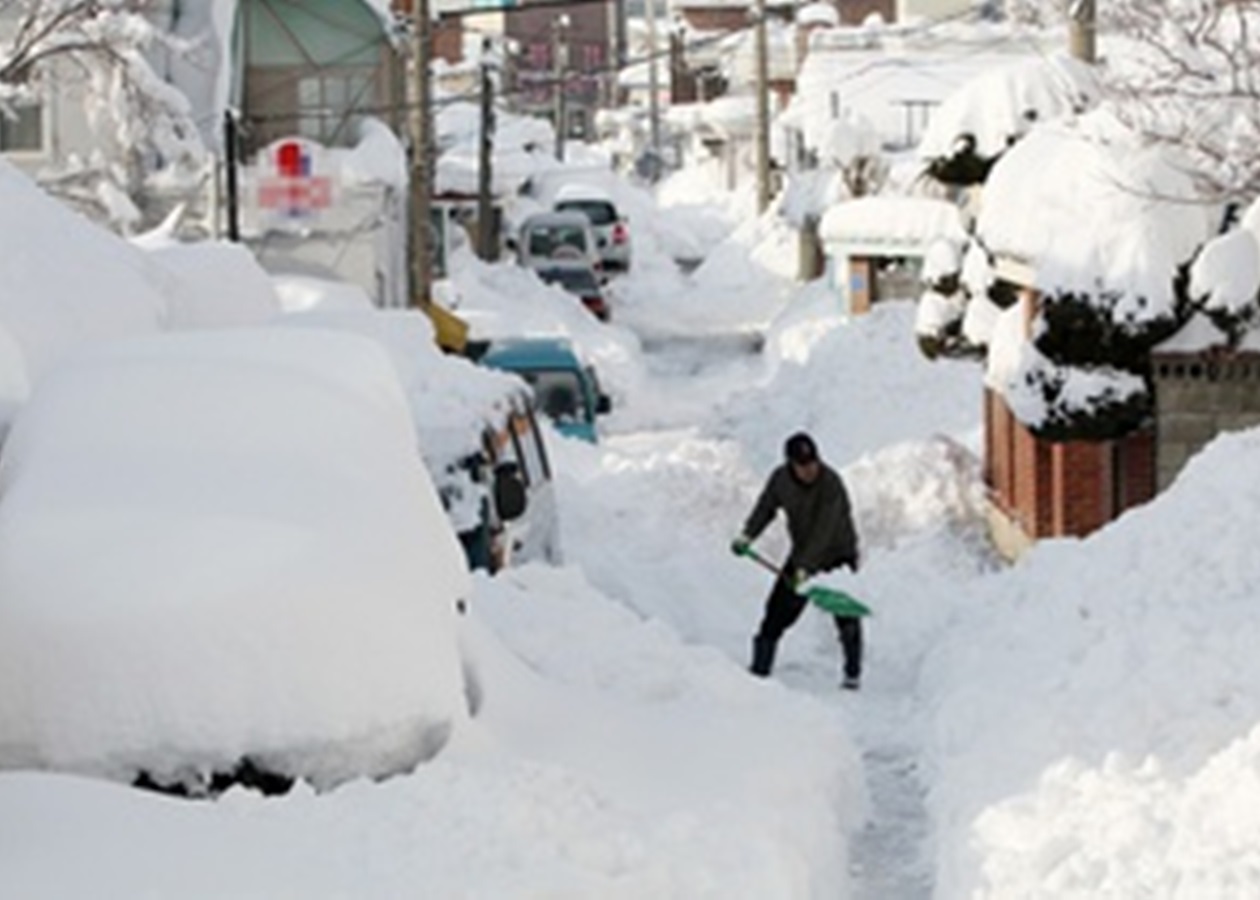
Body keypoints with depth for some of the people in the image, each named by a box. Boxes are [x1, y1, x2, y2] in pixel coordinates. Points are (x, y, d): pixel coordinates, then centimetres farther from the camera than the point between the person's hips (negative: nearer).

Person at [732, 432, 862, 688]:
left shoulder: (831, 483, -28)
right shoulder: (780, 479, -10)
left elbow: (824, 531, -33)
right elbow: (766, 507, 8)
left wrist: (805, 567, -39)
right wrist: (747, 535, -7)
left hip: (838, 554, -5)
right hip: (803, 553, 5)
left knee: (846, 616, -9)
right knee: (778, 609, 1)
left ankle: (853, 674, 6)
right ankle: (759, 669, 10)